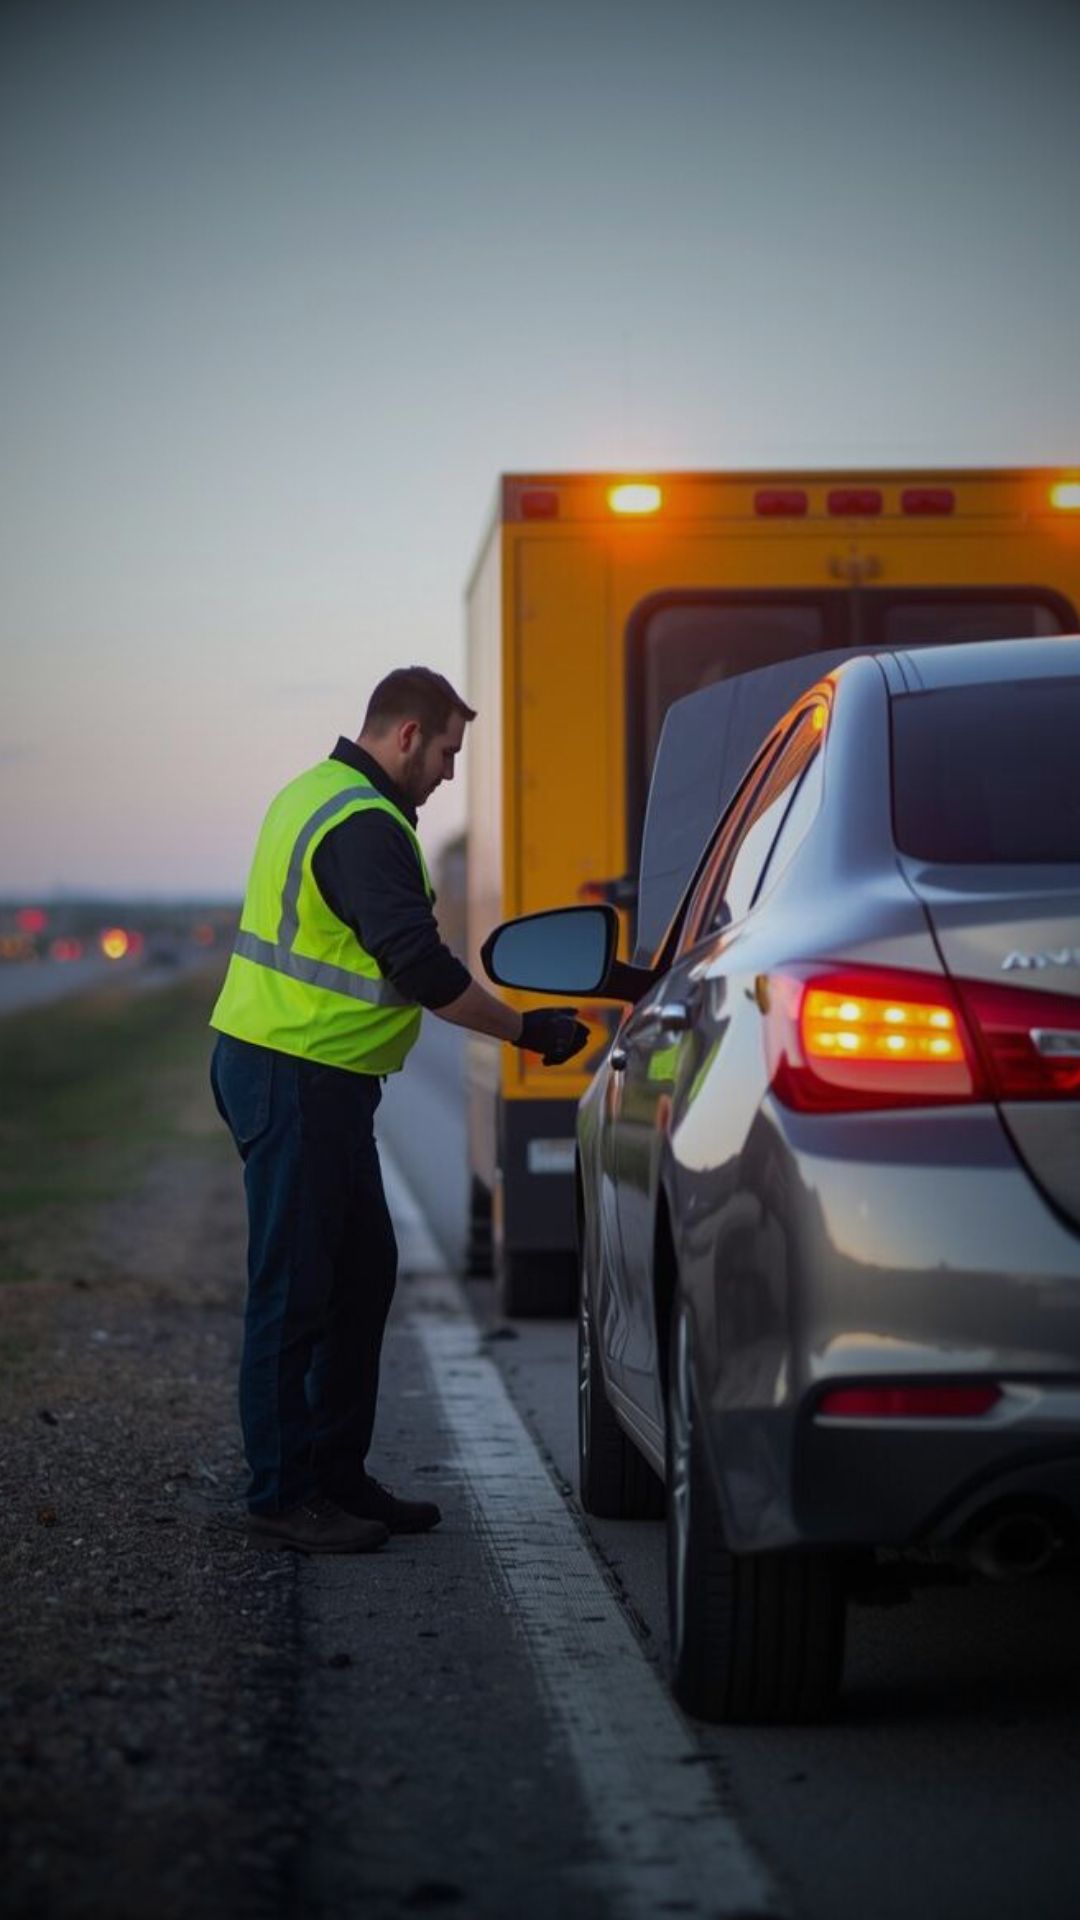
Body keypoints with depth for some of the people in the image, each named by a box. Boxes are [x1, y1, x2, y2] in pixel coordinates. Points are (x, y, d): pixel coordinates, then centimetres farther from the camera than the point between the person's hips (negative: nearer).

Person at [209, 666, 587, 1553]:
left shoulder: (318, 797, 16)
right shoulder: (364, 828, -18)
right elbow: (421, 967, -24)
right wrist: (525, 1029, -15)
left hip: (313, 1079, 11)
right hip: (299, 1081, -11)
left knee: (362, 1273, 15)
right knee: (294, 1290, -4)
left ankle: (336, 1473, 22)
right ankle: (282, 1497, 2)